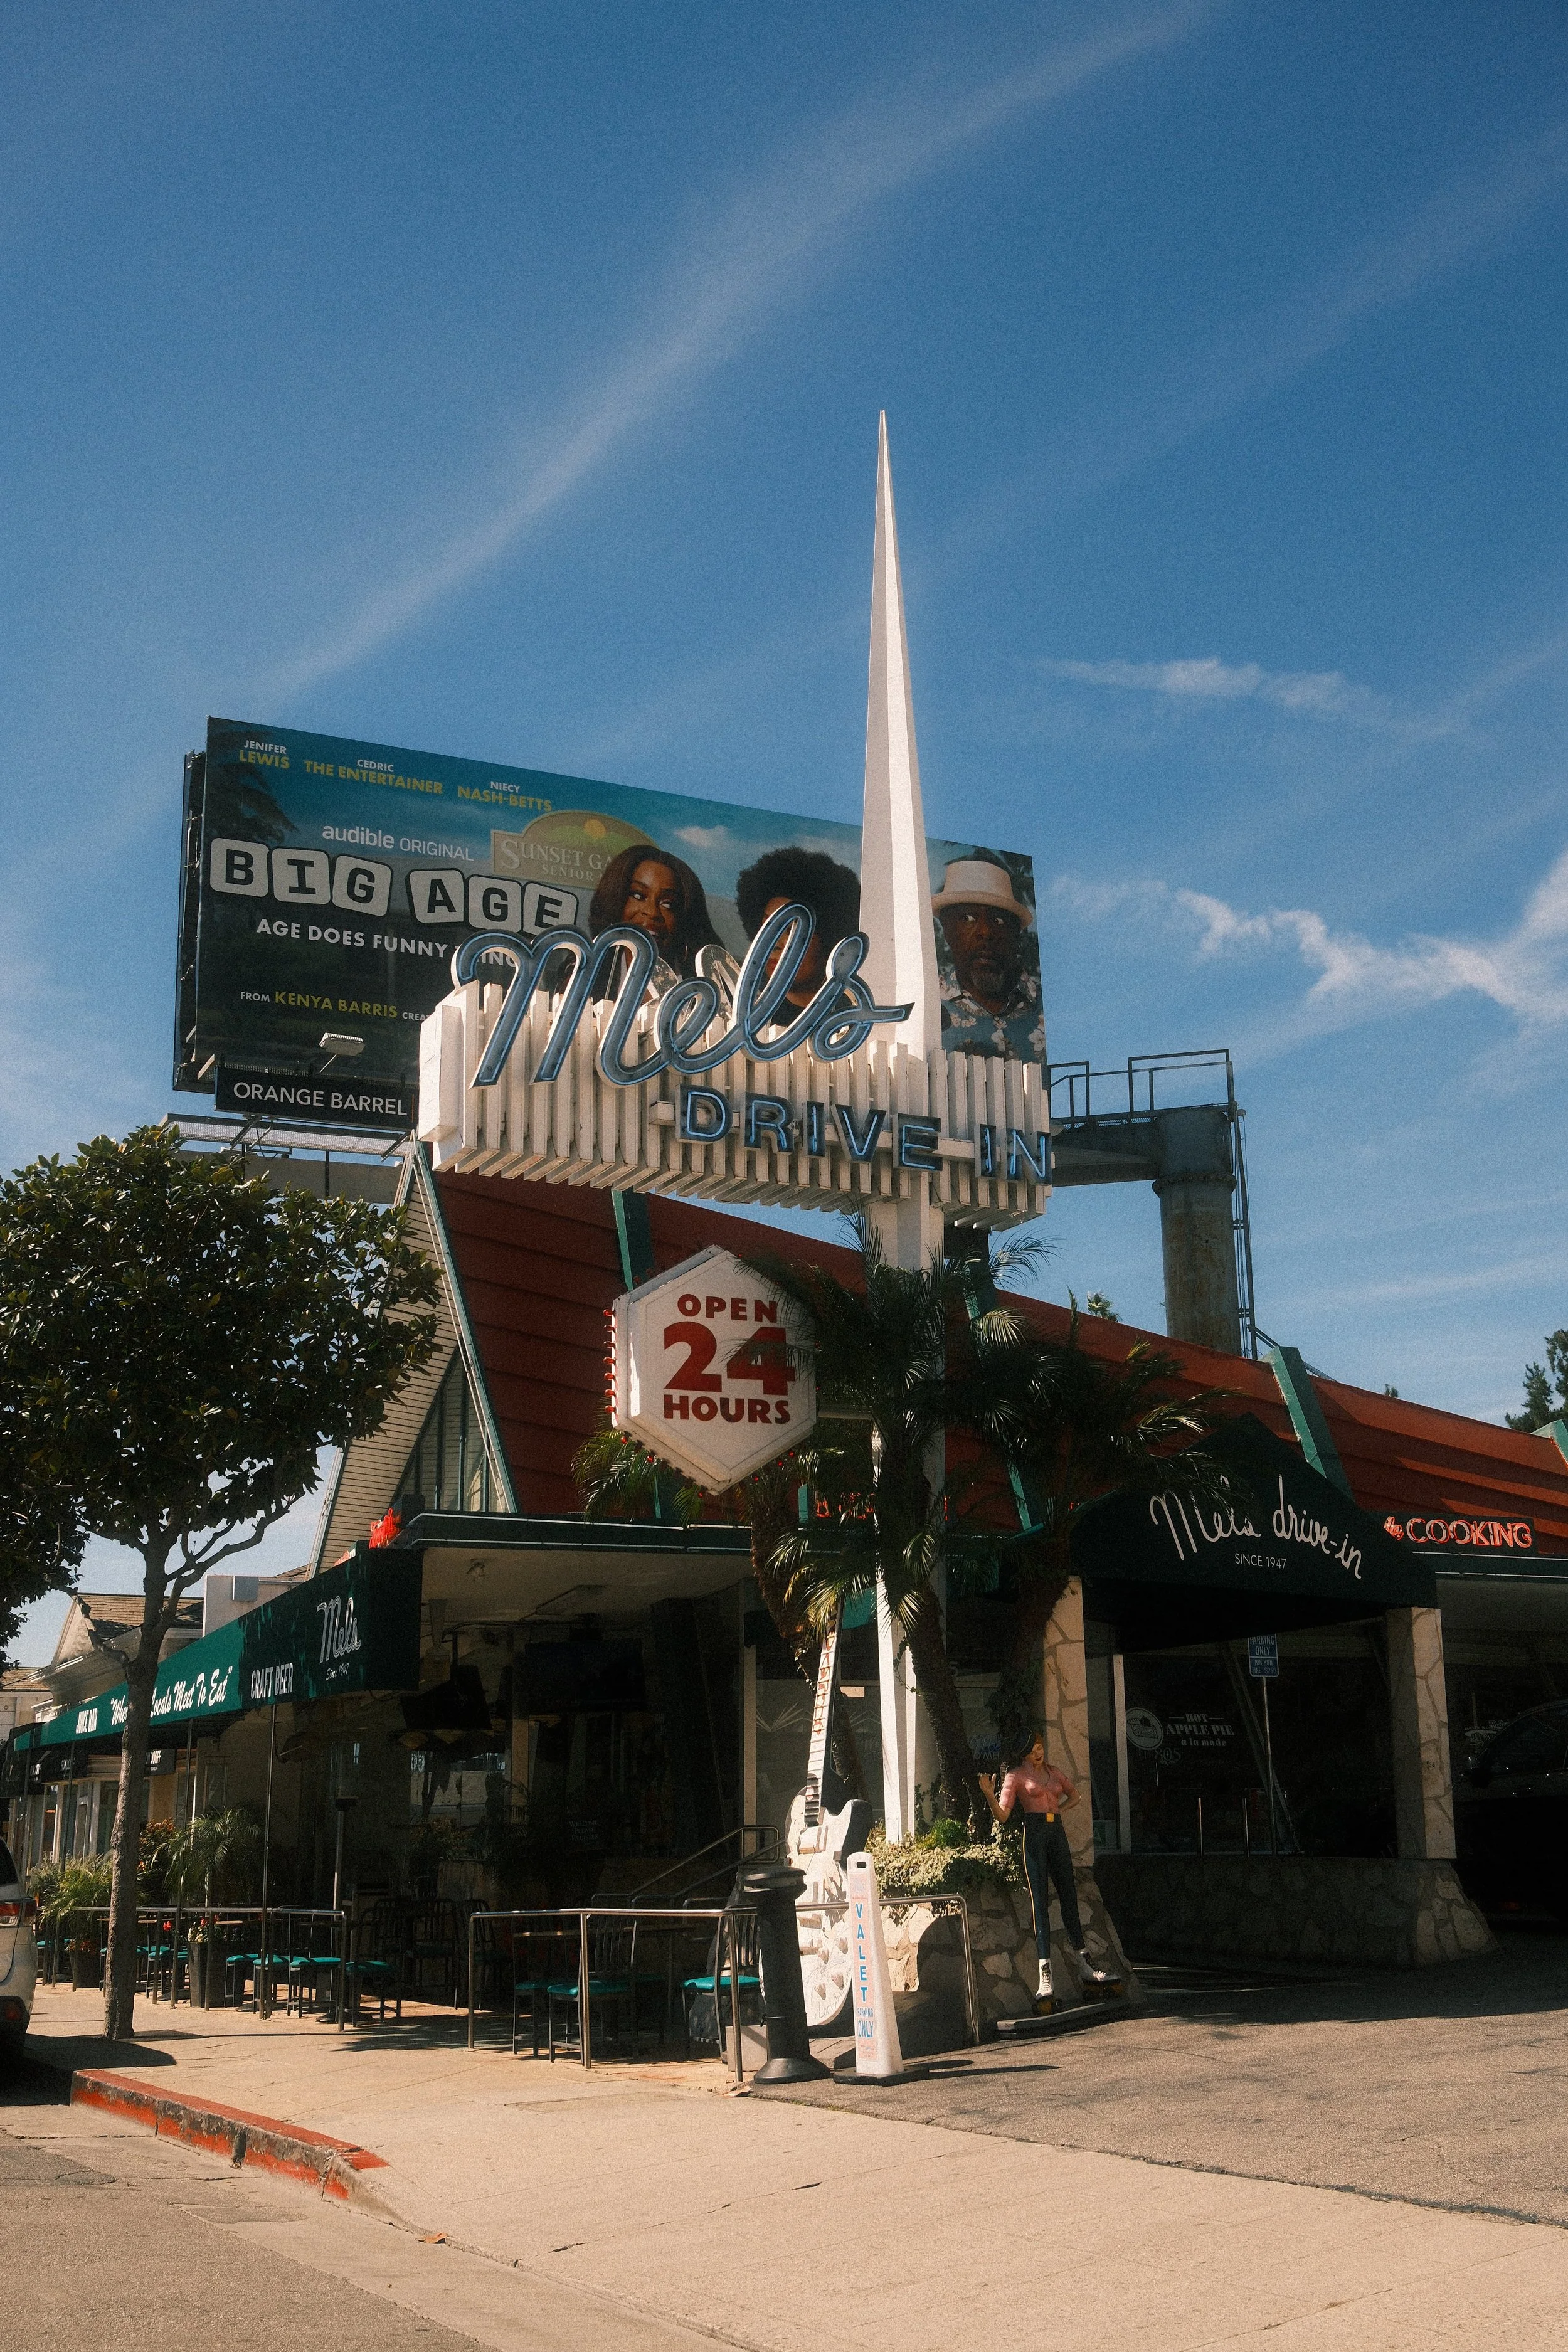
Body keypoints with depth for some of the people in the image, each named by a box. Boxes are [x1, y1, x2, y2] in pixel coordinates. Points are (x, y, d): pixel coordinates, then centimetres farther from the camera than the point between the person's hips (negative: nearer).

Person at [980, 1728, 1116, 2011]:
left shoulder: (1053, 1772, 15)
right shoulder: (1016, 1776, 0)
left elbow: (1074, 1794, 30)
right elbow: (1002, 1815, -7)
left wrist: (1058, 1809, 14)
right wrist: (990, 1795, -24)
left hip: (1057, 1832, 6)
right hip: (1034, 1835, -6)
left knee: (1069, 1895, 7)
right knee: (1040, 1901, -10)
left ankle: (1084, 1964, 14)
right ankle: (1045, 1973, -15)